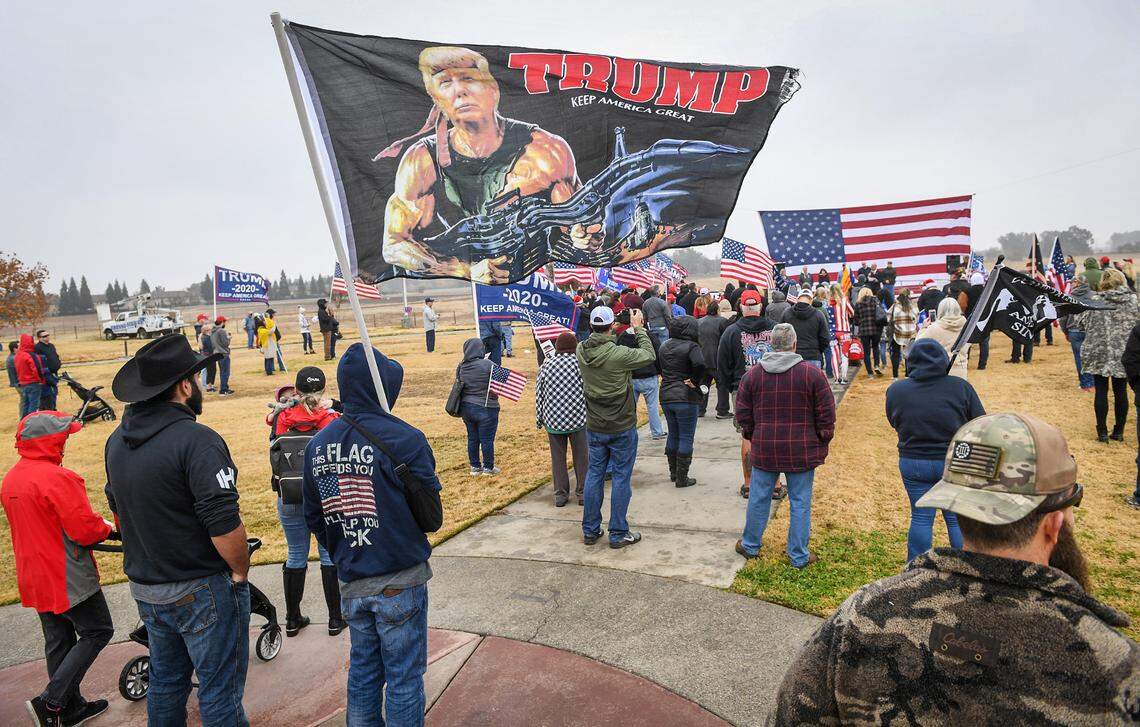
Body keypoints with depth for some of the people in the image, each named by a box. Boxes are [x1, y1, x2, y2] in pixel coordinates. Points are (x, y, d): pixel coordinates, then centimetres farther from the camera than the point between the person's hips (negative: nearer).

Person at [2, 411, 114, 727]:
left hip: (35, 577, 9)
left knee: (58, 640, 17)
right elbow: (85, 529, -24)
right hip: (68, 577, -9)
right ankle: (50, 702, 1)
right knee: (97, 632, 5)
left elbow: (35, 525, 15)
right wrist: (106, 528, -3)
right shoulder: (57, 478, -23)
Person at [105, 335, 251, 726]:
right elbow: (224, 524, -28)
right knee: (219, 692, 8)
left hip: (144, 587, 8)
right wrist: (240, 571, -11)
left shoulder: (117, 440, 2)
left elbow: (119, 506, 14)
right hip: (202, 590, -7)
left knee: (165, 681, 24)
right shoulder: (196, 441, -24)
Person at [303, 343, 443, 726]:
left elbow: (314, 520, 8)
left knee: (363, 671, 22)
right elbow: (432, 518, -13)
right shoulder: (404, 439, -18)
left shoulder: (317, 444, 0)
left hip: (351, 584, 6)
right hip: (400, 583, -5)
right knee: (404, 677, 10)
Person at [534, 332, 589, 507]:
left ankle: (560, 494, 16)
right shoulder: (580, 363, -8)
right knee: (581, 456, 11)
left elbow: (539, 393, 4)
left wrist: (539, 419, 13)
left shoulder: (547, 364, -1)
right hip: (578, 419, -2)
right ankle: (582, 493, 17)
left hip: (553, 420, 2)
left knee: (557, 457, 12)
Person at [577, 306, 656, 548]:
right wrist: (639, 328, 1)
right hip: (622, 428, -5)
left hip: (594, 428, 5)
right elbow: (649, 355, -10)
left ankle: (590, 530, 25)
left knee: (594, 475, 15)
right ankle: (618, 533, 16)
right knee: (621, 478, 7)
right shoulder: (618, 354, -24)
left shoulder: (581, 351, -8)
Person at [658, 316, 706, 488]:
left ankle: (673, 472, 29)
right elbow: (700, 364, -28)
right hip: (686, 398, -6)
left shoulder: (664, 347, 9)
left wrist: (669, 381, 7)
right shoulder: (691, 346, -12)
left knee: (673, 435, 19)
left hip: (666, 397, 6)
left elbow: (659, 368, 11)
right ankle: (682, 478, 7)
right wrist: (694, 381, -14)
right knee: (686, 438, 3)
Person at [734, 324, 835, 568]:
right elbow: (827, 413, -5)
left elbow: (743, 414, 3)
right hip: (801, 451, -2)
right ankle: (799, 556, 20)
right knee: (800, 502, 10)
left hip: (764, 449, 2)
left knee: (759, 498, 15)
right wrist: (821, 442, 9)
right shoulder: (812, 373, -9)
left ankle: (750, 545, 30)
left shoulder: (753, 374, -2)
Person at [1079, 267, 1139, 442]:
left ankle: (1102, 432, 9)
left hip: (1100, 352, -2)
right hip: (1124, 354, 2)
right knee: (1121, 391, 11)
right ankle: (1119, 431, 18)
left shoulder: (1095, 301, -9)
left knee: (1101, 391, 5)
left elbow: (1084, 322, -2)